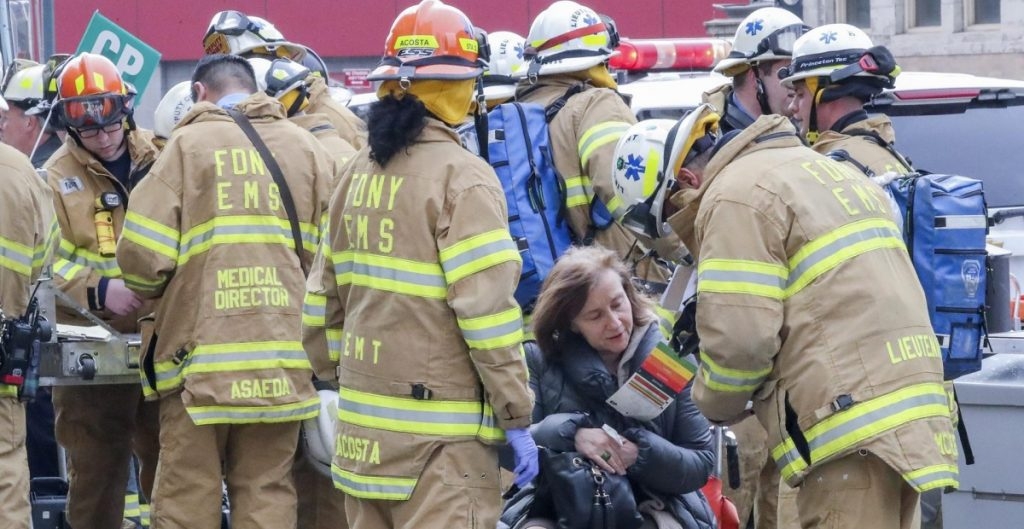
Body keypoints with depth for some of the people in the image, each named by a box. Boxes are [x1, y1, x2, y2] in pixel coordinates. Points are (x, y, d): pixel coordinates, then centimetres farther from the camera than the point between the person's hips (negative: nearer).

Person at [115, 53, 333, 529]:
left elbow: (142, 255, -7)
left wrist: (151, 292, 14)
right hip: (281, 356, 3)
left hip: (201, 353, -3)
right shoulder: (307, 149, 8)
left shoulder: (188, 144, -2)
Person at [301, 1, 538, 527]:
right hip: (439, 426, -8)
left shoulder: (358, 175, 10)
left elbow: (324, 298, 14)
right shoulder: (460, 177, -13)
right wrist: (517, 419, -12)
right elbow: (488, 312, -17)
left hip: (363, 424, 8)